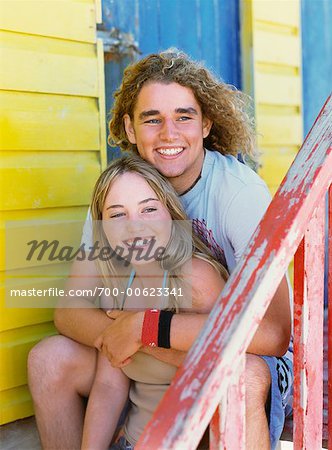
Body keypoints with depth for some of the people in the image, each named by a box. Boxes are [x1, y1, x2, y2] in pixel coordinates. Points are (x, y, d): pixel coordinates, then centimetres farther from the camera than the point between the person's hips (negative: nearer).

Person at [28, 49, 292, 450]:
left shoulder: (241, 191, -24)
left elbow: (274, 332, -36)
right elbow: (70, 310, -9)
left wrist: (144, 325, -34)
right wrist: (116, 332, -32)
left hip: (248, 351, -4)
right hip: (163, 352, 5)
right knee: (49, 358, -12)